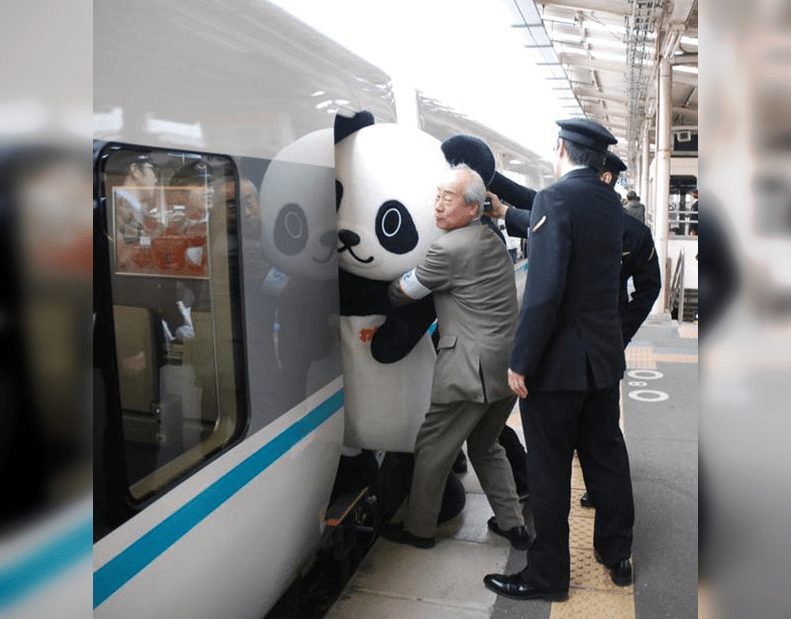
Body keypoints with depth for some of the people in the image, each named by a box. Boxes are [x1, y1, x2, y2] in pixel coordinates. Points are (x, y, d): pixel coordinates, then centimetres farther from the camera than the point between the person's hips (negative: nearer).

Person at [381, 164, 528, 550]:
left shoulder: (448, 250, -15)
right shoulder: (492, 240, 12)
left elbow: (400, 294, -4)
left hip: (470, 371, -9)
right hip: (508, 368, 9)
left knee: (432, 449, 9)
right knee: (486, 446, 25)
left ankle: (418, 529, 23)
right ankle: (512, 525, 30)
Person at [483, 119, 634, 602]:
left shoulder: (556, 198, -16)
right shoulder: (611, 203, 8)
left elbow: (545, 289, -24)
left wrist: (521, 362, -19)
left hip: (558, 360, -8)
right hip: (605, 356, 8)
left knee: (550, 470, 4)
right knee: (607, 457, 18)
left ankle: (548, 575, 18)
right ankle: (618, 554, 34)